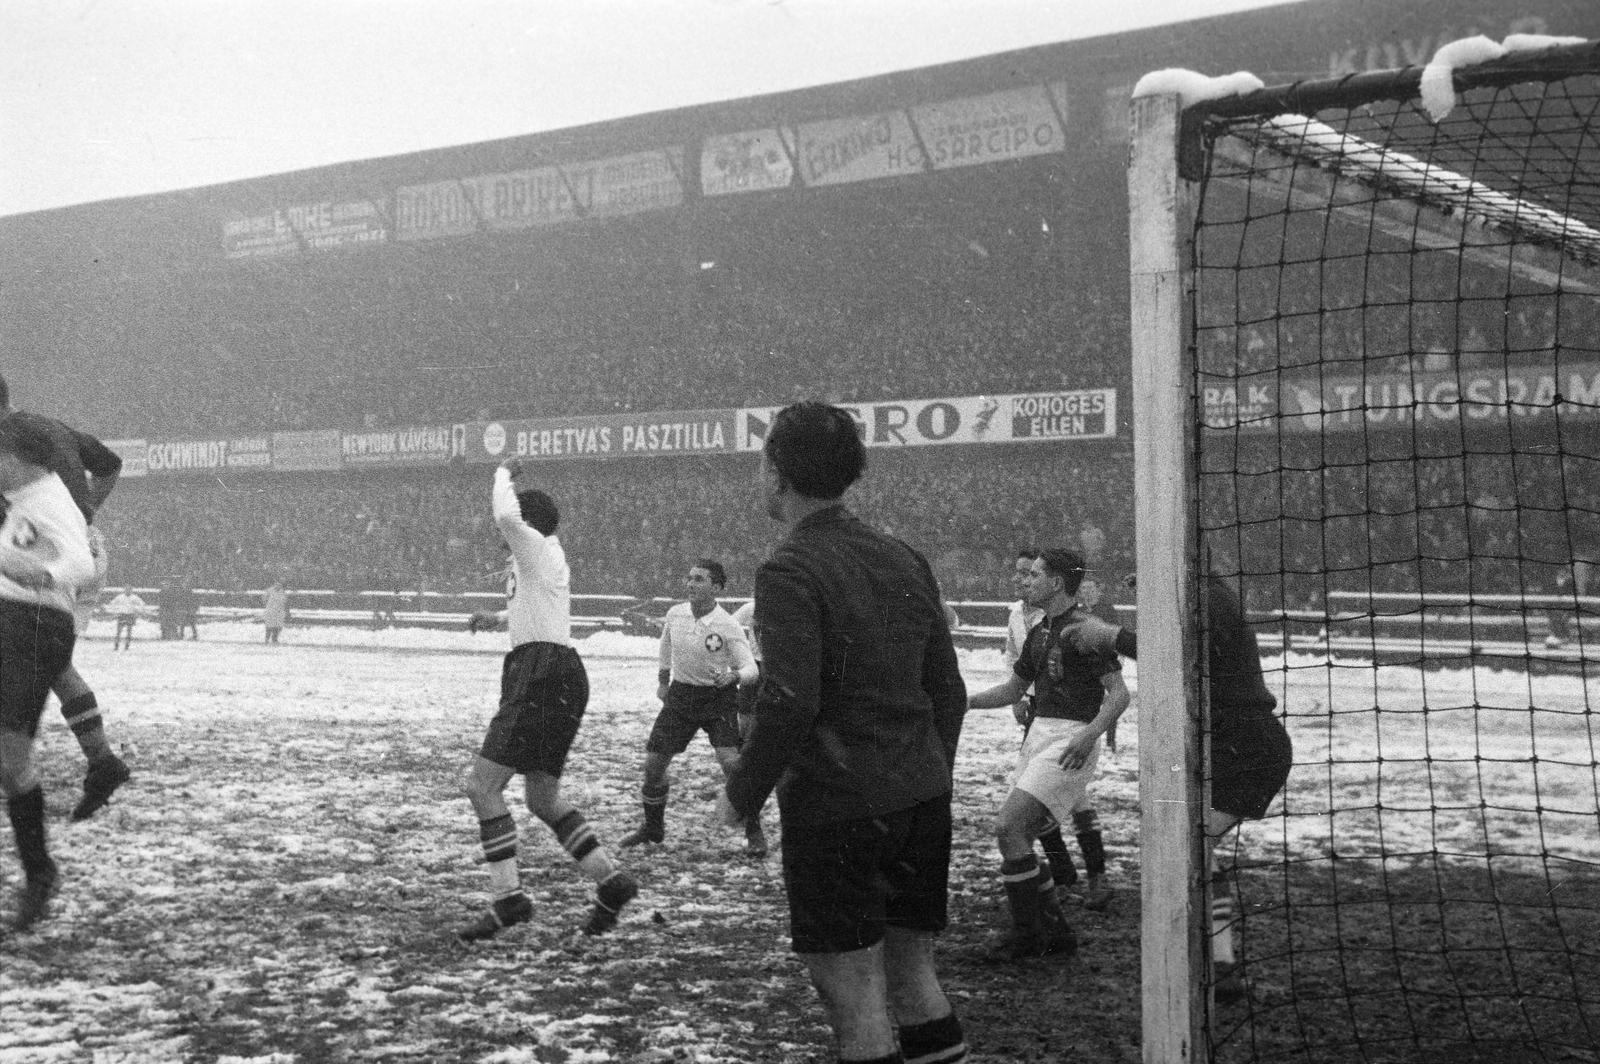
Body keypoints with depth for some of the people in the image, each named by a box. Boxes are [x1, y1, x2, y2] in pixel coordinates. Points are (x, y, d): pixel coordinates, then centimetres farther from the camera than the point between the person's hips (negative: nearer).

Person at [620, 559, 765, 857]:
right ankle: (652, 827, 26)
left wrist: (733, 676, -38)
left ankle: (754, 833, -5)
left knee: (731, 763, -20)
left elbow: (750, 668, -17)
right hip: (681, 695, 4)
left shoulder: (728, 626, -17)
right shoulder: (675, 614, -3)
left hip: (718, 696, -4)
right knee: (653, 762, 2)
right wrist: (662, 680, 24)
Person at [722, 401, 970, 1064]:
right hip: (922, 800, 8)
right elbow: (949, 691, 13)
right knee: (911, 967, 19)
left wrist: (743, 793, -8)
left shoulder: (791, 571, -13)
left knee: (854, 992, 1)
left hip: (836, 809, -8)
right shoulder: (904, 560, 10)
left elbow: (790, 703, -21)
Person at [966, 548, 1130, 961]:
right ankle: (1054, 931, 18)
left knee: (1008, 827, -17)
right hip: (1039, 735, 9)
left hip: (1071, 743, -9)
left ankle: (1027, 933, -5)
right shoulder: (1039, 632, 16)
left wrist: (1090, 734, -30)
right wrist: (967, 701, 12)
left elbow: (1119, 692, -15)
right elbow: (1013, 688, 26)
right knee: (1017, 838, 6)